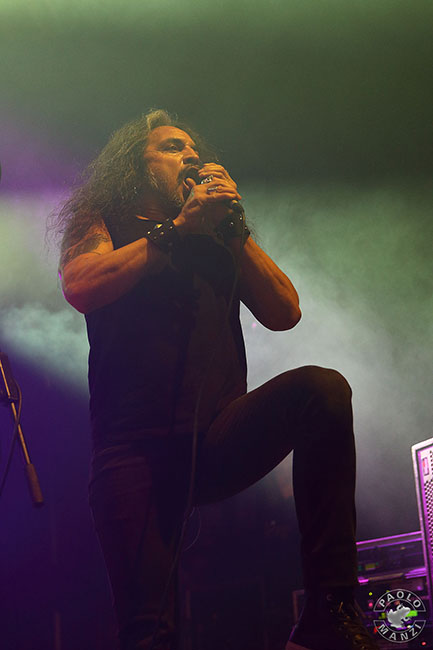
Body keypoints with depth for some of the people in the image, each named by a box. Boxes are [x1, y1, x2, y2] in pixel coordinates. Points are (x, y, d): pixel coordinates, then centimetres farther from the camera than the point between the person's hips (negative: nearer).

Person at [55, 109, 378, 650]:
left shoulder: (217, 241, 21)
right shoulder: (103, 221, 16)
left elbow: (284, 315, 11)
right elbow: (80, 287, -7)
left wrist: (234, 228, 3)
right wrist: (178, 228, -4)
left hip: (219, 442, 2)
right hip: (136, 448, -2)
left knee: (321, 387, -28)